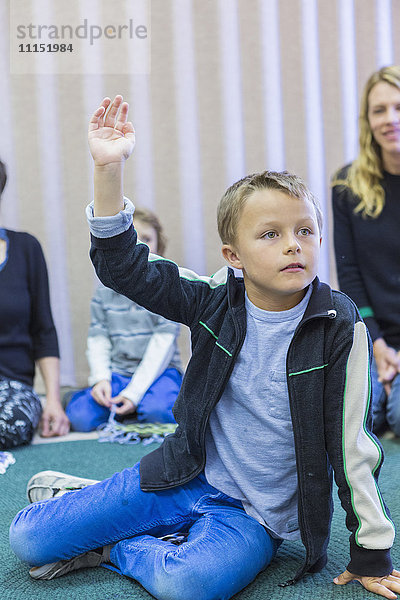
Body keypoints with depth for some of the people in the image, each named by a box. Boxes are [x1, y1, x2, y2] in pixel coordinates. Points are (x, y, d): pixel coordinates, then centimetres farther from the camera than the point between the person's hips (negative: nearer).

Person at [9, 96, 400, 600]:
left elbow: (351, 445, -10)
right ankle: (75, 498, 28)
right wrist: (108, 168, -19)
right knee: (28, 539, -3)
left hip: (256, 514, -2)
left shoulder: (340, 327, -14)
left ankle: (113, 548, -6)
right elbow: (123, 266, -7)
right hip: (187, 478, 3)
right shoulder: (216, 301, -7)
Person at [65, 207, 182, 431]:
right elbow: (98, 340, 6)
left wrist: (134, 392, -18)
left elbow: (163, 342, -11)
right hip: (117, 372, 3)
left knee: (158, 410, -35)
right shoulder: (105, 292, 6)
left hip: (158, 370, -2)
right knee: (81, 417, -21)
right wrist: (100, 378, -14)